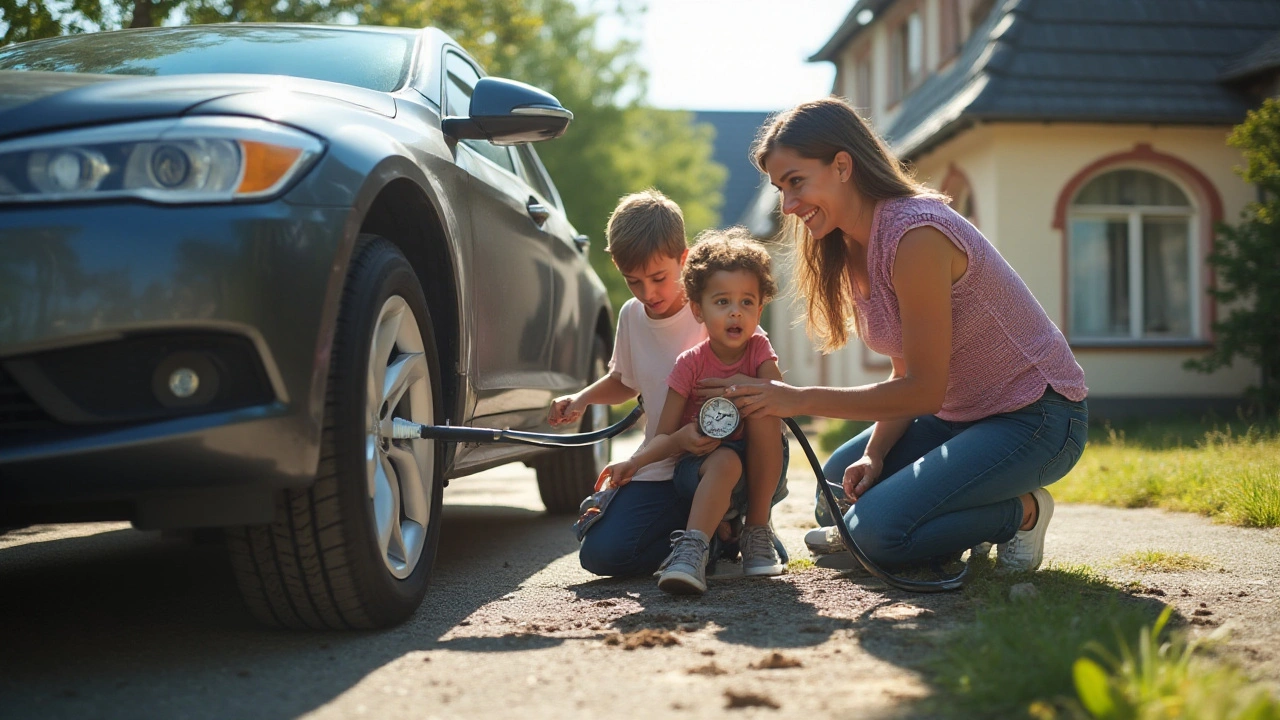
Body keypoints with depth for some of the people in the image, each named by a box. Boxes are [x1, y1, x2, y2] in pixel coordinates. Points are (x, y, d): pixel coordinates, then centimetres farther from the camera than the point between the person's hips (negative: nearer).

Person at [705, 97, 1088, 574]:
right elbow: (906, 374, 5)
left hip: (1037, 418, -9)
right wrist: (875, 454, -11)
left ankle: (1022, 512, -1)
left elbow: (924, 390, -23)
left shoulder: (915, 236, -26)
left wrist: (800, 400, -23)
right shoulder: (852, 249, 3)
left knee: (877, 527, -20)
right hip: (960, 412, 9)